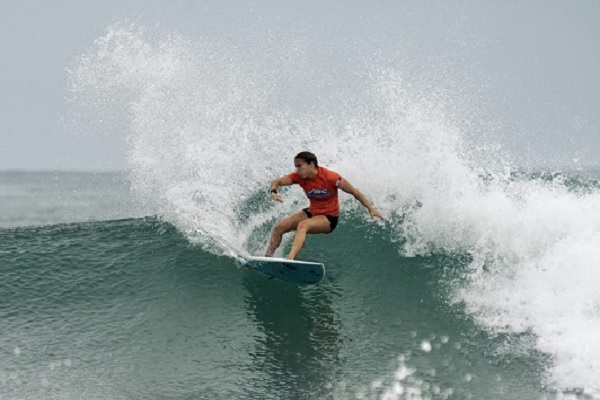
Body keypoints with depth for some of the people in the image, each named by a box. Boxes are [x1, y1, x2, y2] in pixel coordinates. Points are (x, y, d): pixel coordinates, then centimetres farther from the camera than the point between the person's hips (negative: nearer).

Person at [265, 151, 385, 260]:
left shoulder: (330, 177, -23)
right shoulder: (299, 177, -10)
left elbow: (354, 192, -14)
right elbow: (276, 181, -12)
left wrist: (370, 209, -10)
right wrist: (274, 192, -37)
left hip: (329, 218, -6)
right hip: (312, 212, 6)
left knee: (302, 225, -34)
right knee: (279, 227, -7)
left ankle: (290, 259, -47)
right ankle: (267, 258, 4)